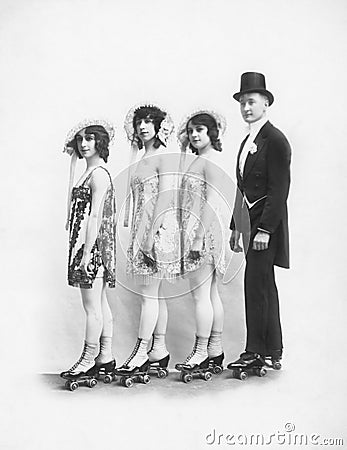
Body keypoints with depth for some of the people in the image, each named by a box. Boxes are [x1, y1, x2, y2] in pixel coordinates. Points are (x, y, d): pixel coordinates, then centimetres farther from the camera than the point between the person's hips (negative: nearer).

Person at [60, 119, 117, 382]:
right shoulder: (93, 172, 16)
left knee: (93, 307, -3)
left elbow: (96, 217, -18)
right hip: (89, 246, 10)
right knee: (101, 304, 13)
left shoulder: (98, 173, -12)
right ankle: (105, 359, 20)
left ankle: (89, 360, 6)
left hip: (93, 247, -10)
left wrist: (86, 253, -19)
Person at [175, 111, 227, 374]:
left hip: (203, 232, -10)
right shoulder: (198, 160, 18)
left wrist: (199, 237, -20)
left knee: (201, 295, -5)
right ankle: (215, 352, 18)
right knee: (211, 294, 12)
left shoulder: (212, 161, -10)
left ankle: (201, 353, 2)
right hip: (197, 232, 10)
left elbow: (211, 203, -17)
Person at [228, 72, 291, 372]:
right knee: (264, 286, 12)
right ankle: (273, 353, 21)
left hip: (267, 223, -9)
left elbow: (279, 189, -16)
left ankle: (255, 352, -1)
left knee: (256, 283, -9)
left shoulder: (275, 140, -9)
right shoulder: (247, 142, 18)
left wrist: (264, 229, -21)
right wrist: (236, 227, 16)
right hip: (250, 222, 9)